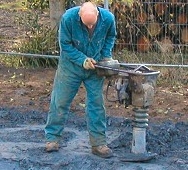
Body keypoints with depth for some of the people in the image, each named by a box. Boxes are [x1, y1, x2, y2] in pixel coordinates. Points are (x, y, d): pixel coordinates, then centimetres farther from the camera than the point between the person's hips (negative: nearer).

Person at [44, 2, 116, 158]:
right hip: (71, 66, -2)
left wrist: (107, 55, -8)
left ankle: (98, 143, 9)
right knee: (60, 101, 2)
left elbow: (111, 37, 3)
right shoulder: (68, 18, -28)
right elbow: (65, 44, -16)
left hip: (95, 66, 2)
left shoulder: (108, 18, -21)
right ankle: (52, 138, 14)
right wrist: (83, 60, -24)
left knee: (97, 103, 2)